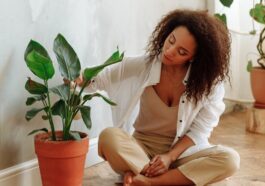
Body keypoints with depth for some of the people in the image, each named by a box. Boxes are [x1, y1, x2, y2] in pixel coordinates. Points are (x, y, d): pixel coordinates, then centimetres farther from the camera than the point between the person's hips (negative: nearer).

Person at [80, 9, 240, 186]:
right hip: (143, 147, 0)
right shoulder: (143, 65, -9)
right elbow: (98, 79, -4)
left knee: (229, 159, -31)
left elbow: (199, 129, -8)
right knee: (109, 137, -32)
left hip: (184, 150, 0)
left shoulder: (209, 80, -12)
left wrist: (170, 156, -20)